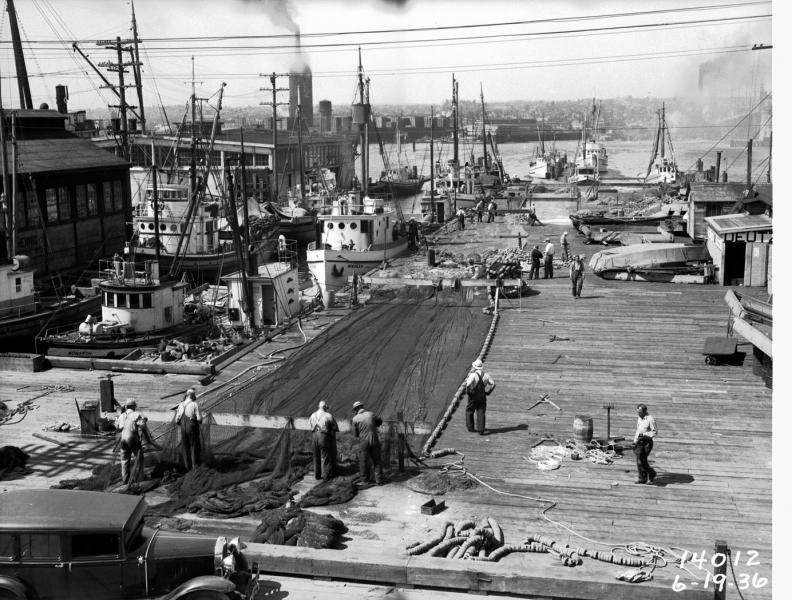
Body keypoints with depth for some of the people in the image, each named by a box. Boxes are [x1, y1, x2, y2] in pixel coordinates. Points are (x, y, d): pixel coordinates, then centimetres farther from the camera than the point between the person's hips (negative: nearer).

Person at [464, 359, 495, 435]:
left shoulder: (473, 375, -19)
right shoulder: (486, 374, -2)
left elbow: (468, 385, -32)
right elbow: (493, 384, 1)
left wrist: (467, 391, -13)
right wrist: (488, 392, 10)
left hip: (473, 396, -4)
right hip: (483, 396, 4)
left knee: (469, 411, 16)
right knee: (481, 413, 7)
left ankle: (470, 427, 23)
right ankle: (481, 429, 2)